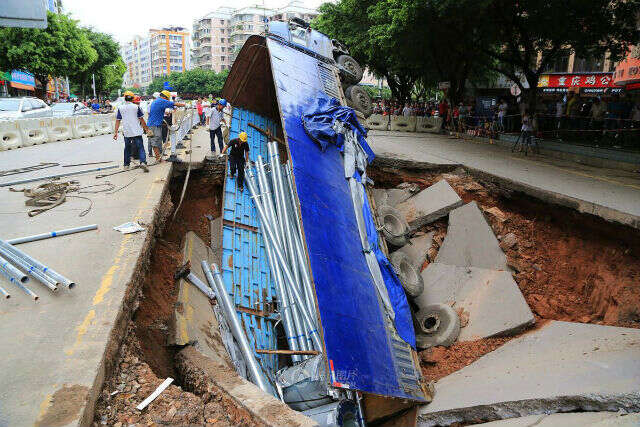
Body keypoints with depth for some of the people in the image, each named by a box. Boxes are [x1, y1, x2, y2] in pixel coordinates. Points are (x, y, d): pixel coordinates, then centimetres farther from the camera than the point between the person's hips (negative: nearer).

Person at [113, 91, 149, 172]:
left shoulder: (120, 108, 3)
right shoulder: (136, 107, -2)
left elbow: (118, 121, 3)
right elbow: (141, 120, -1)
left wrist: (115, 132, 6)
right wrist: (146, 129, 8)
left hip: (126, 132, 2)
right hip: (137, 132, -2)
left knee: (127, 148, 16)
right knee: (140, 147, -2)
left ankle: (126, 164, 21)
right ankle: (143, 162, -22)